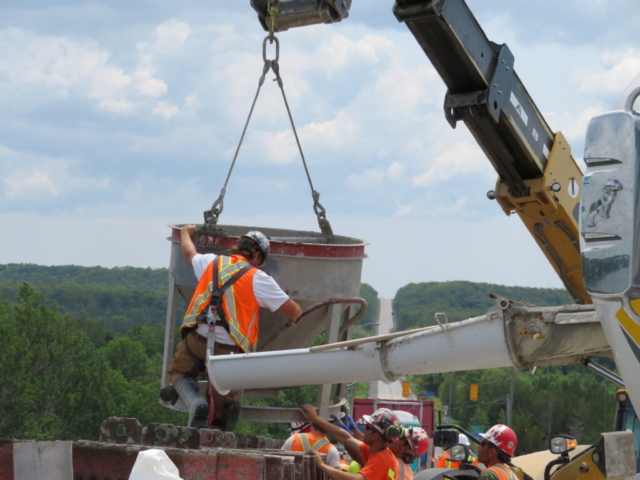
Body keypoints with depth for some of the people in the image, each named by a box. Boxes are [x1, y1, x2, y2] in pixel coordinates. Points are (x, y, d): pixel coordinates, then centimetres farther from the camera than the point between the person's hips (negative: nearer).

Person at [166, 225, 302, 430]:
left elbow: (189, 253, 35)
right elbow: (293, 310, 1)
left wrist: (185, 233, 57)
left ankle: (196, 404, -4)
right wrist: (293, 320, 26)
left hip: (196, 338, 2)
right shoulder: (258, 279, -1)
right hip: (228, 349, -2)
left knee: (180, 373, 27)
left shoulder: (211, 262, 10)